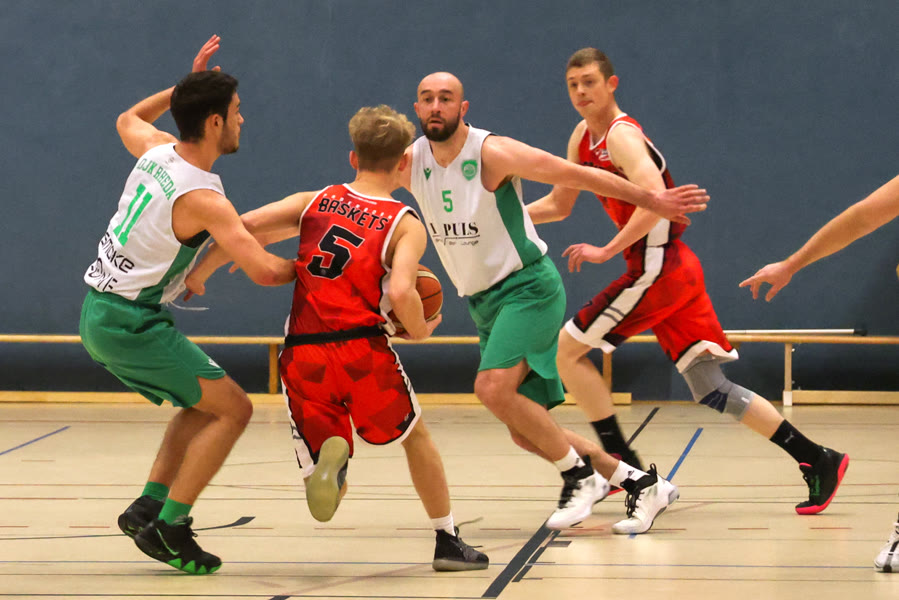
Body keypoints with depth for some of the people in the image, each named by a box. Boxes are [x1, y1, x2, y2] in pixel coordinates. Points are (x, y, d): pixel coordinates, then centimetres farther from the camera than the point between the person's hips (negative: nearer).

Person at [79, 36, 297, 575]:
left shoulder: (157, 149, 2)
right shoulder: (202, 199, -21)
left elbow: (128, 119, 29)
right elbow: (264, 270, -29)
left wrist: (186, 86, 24)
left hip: (99, 313, 9)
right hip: (132, 324, -9)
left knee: (205, 404, 21)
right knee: (233, 408, -6)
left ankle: (150, 505, 14)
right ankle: (166, 527, -8)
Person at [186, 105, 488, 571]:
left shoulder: (315, 202, 15)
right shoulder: (407, 226, 5)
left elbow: (247, 226, 3)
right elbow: (400, 292, -13)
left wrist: (199, 274, 15)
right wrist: (420, 330, 8)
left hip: (301, 356, 3)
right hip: (360, 347, -2)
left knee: (328, 496, 10)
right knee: (415, 435, 25)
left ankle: (328, 459, -26)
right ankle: (447, 540, 23)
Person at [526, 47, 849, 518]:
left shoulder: (621, 136, -14)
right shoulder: (584, 137, 14)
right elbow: (557, 205, 25)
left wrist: (608, 251, -29)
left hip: (657, 270, -9)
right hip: (675, 271, 9)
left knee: (567, 349, -3)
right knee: (711, 391, 7)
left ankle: (622, 463, -1)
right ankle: (818, 462, 5)